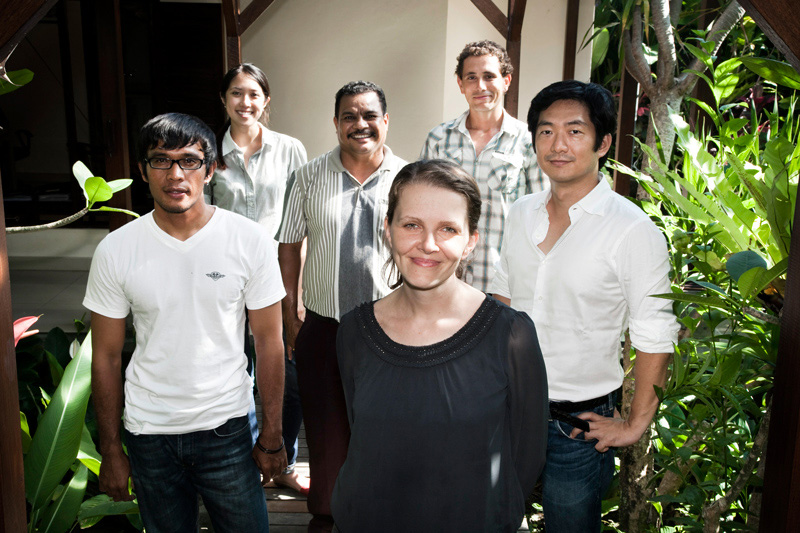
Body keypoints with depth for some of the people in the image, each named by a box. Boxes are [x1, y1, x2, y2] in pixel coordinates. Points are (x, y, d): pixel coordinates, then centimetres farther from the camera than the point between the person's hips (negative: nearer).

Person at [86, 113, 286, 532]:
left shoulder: (250, 241, -9)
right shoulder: (115, 251, -6)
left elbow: (269, 341, -4)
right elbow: (106, 357, 1)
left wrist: (272, 436, -3)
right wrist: (110, 451, 4)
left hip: (226, 429, -1)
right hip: (148, 434, 1)